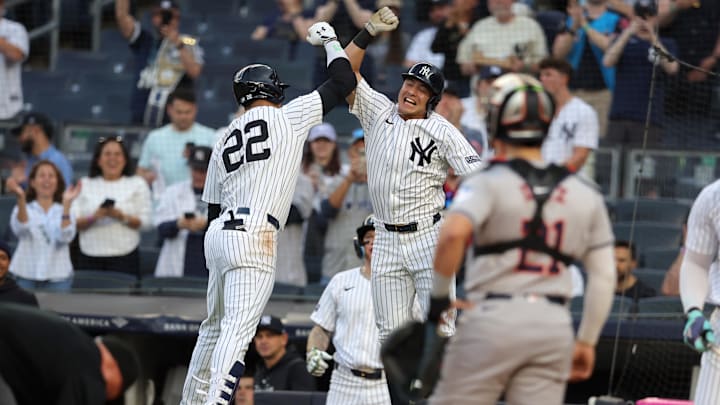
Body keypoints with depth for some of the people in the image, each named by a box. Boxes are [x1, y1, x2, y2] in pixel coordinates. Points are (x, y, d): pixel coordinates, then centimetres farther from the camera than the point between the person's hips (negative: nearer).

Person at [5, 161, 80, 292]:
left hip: (57, 278, 0)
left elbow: (66, 237, -10)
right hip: (26, 276, 0)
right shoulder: (22, 209, 8)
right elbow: (20, 228, -15)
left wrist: (67, 204, -20)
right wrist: (21, 199, -30)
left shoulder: (64, 211, 9)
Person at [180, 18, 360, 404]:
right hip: (254, 235, -7)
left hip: (219, 234, 7)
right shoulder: (286, 116, 3)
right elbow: (343, 83, 5)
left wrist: (220, 254, 29)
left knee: (215, 326, 19)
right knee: (238, 329, -14)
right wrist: (330, 41, 22)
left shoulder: (224, 140, 21)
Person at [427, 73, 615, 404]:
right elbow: (604, 277, 10)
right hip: (554, 326, 4)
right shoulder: (585, 194, 12)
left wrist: (439, 295, -9)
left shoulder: (487, 182, -2)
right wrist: (587, 341, 17)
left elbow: (454, 233, -22)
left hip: (492, 317, -4)